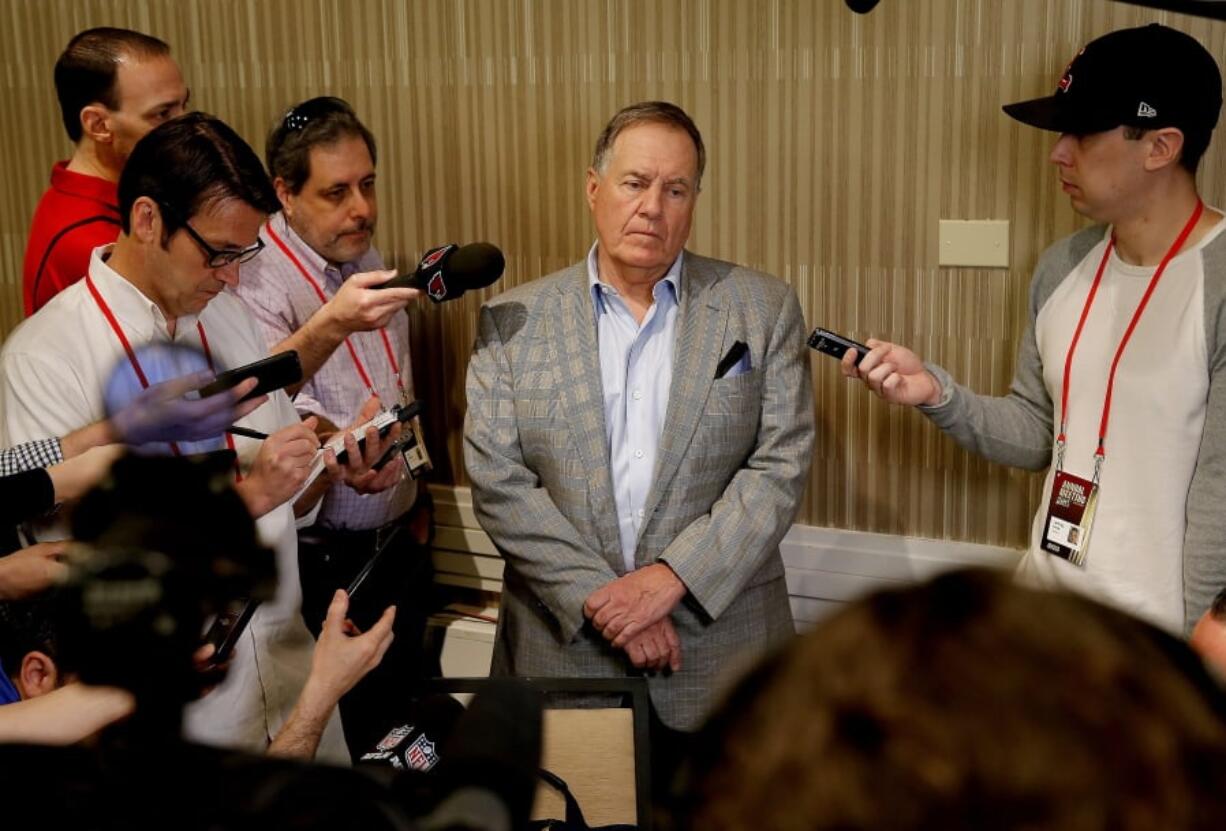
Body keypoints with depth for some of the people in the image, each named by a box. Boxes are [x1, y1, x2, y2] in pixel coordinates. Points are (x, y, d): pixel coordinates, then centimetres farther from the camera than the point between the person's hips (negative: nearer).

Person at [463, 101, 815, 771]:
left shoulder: (763, 310, 2)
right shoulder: (512, 321, 2)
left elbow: (781, 465, -4)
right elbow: (497, 480, -4)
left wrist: (673, 577, -14)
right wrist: (599, 597, -12)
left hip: (719, 651, 0)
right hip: (562, 647, 0)